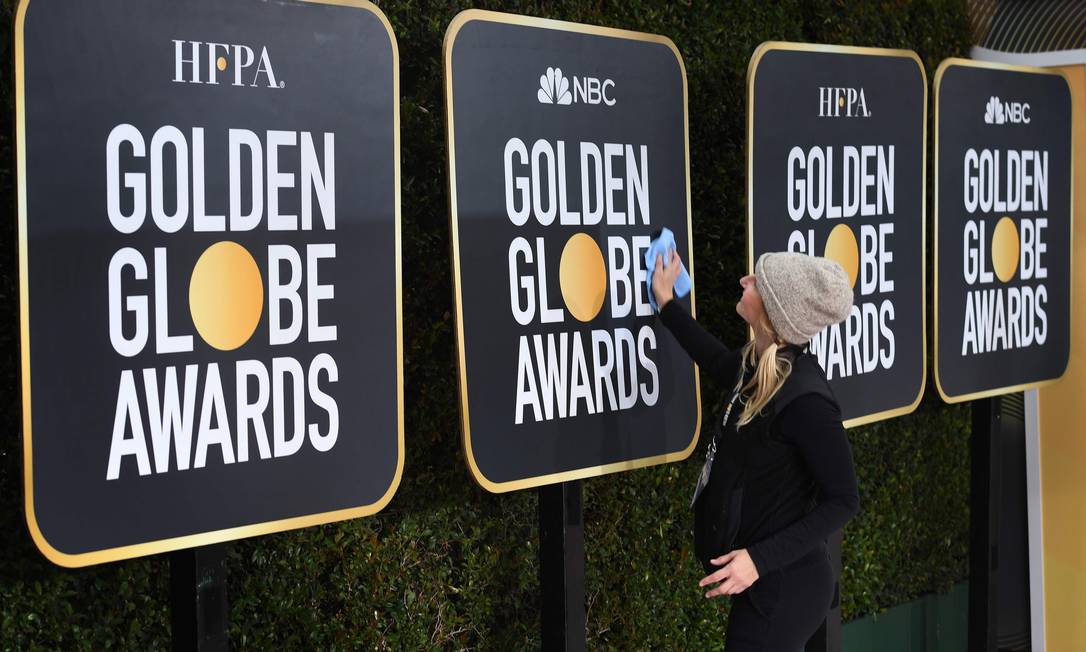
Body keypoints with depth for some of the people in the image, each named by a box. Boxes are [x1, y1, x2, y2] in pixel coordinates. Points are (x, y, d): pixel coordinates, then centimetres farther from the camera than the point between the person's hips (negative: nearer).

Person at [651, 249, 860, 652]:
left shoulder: (804, 400, -26)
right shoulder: (759, 367, -1)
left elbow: (843, 502, -21)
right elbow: (719, 364, 25)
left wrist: (761, 559, -27)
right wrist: (667, 304, 26)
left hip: (782, 586, -9)